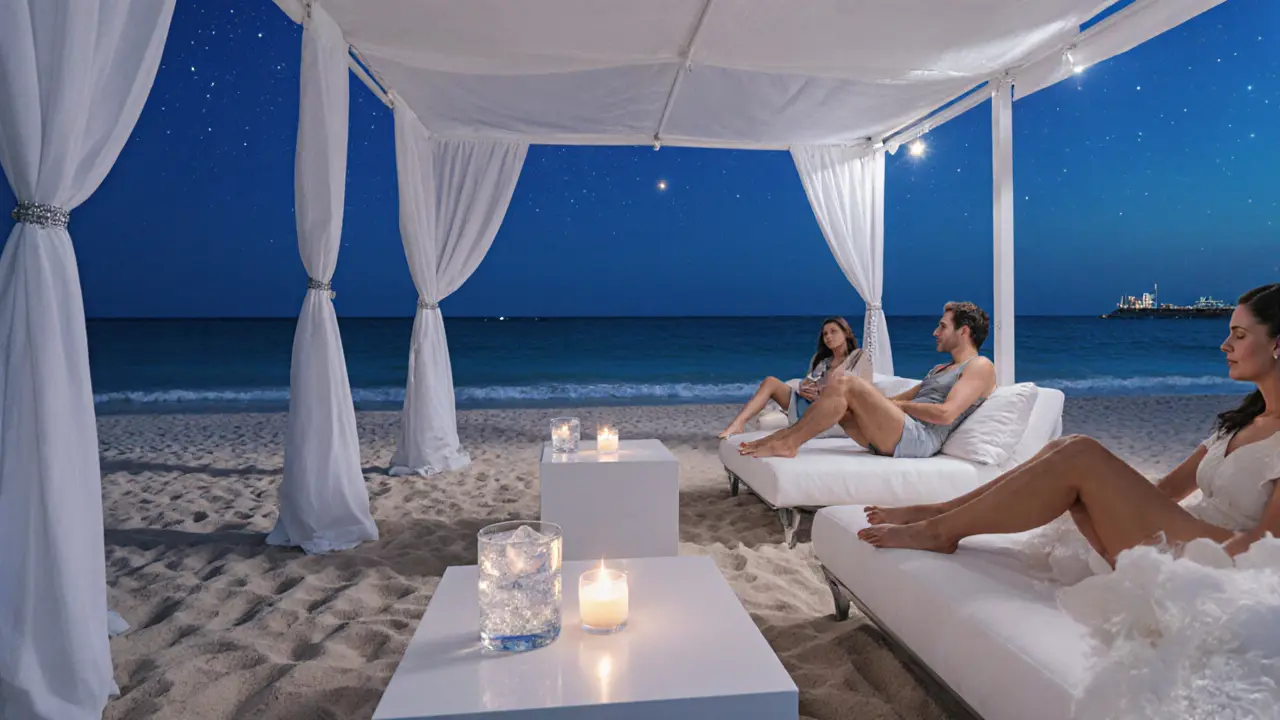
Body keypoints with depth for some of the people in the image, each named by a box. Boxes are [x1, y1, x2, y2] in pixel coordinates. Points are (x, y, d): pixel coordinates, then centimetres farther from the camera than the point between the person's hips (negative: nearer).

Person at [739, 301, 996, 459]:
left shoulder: (980, 366, 2)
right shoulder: (940, 370, 30)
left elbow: (946, 414, -14)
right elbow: (901, 400, 28)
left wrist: (897, 404, -4)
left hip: (919, 439, -9)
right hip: (892, 440, 9)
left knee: (850, 385, -21)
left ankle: (788, 443, -19)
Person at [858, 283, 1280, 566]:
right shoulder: (1241, 423, 18)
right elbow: (1169, 487, 17)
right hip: (1186, 546, 8)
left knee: (1080, 457, -23)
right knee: (1068, 448, -10)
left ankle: (937, 530, -17)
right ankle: (938, 513, -9)